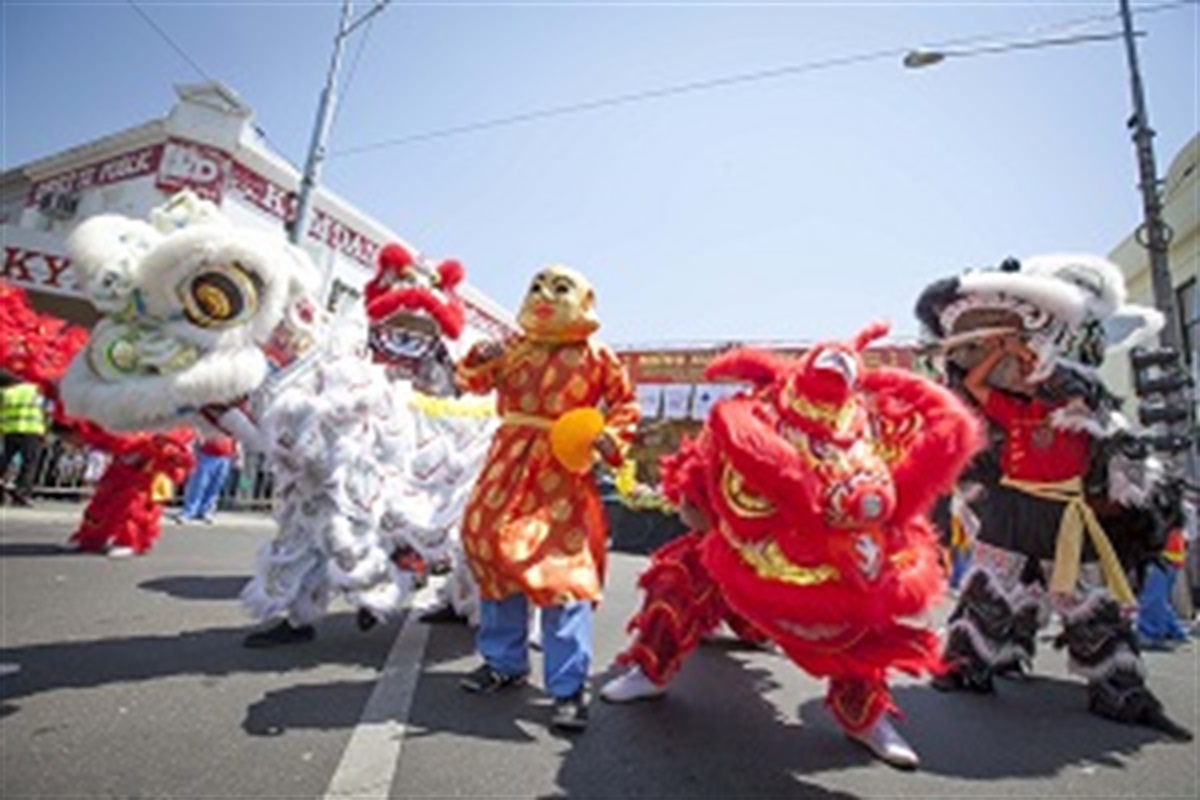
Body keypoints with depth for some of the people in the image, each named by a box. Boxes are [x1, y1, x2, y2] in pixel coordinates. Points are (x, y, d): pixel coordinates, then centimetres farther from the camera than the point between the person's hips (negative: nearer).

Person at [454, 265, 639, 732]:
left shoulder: (596, 358, -1)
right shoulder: (515, 349, 9)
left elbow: (626, 402, 7)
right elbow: (472, 382, 12)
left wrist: (612, 439, -10)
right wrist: (479, 360, -10)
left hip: (563, 473, -5)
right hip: (511, 467, 5)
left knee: (565, 571, -12)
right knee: (493, 552, 12)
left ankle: (569, 687, 0)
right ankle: (504, 661, 33)